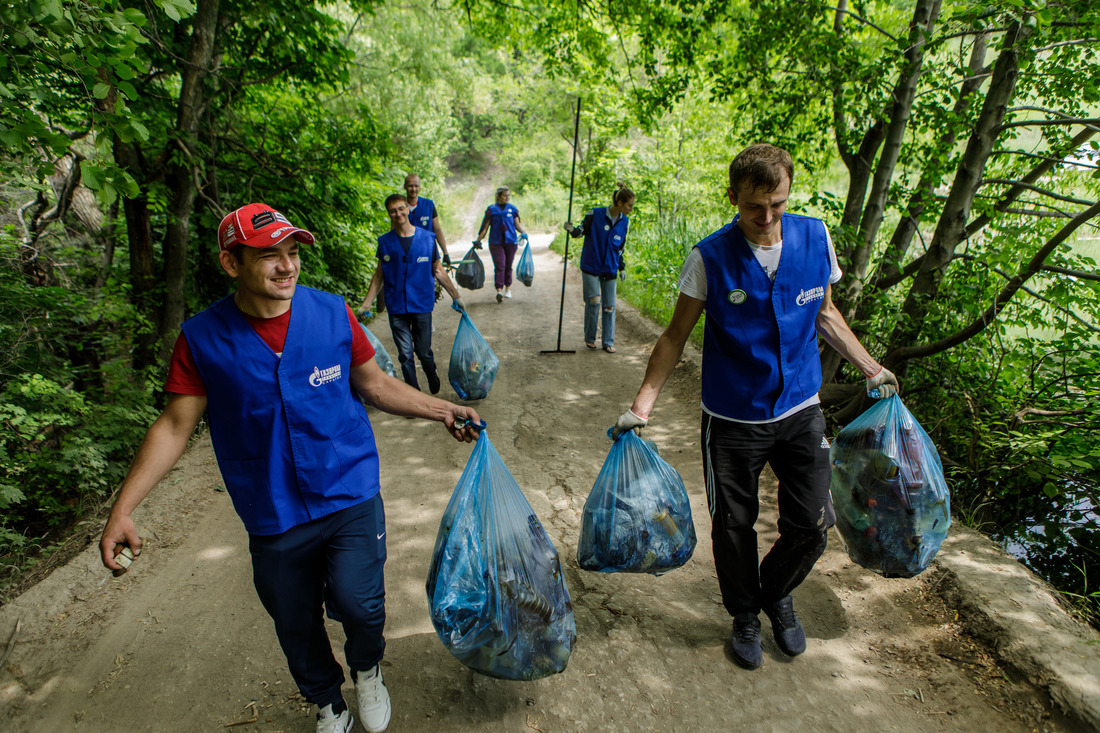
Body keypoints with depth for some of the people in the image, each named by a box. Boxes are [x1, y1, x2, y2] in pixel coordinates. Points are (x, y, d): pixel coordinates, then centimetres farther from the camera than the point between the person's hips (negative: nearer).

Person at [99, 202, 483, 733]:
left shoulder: (333, 313, -7)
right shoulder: (202, 339, -9)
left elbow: (374, 384, 5)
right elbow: (175, 425, -3)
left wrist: (441, 410, 0)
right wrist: (123, 508, -9)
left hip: (350, 496, -1)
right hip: (273, 517, 1)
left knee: (357, 602, -15)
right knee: (296, 628, 16)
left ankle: (366, 669, 22)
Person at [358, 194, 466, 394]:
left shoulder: (427, 238, 1)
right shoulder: (385, 242, 3)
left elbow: (439, 271, 8)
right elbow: (379, 276, 9)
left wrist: (457, 297, 9)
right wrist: (366, 305, 6)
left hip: (422, 305, -1)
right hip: (396, 308, 1)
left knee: (424, 351, 8)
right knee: (405, 355, 2)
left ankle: (433, 375, 40)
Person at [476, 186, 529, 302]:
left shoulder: (512, 209, 10)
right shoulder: (491, 210, 4)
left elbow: (517, 224, 9)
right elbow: (485, 226, 7)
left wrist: (523, 232, -10)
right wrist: (478, 240, 5)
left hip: (510, 241, 2)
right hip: (495, 242, -2)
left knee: (508, 265, 8)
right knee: (499, 265, -13)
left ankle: (508, 288, 24)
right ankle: (499, 290, -21)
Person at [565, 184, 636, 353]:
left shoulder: (625, 222, 3)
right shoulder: (595, 214, -11)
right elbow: (582, 230, -1)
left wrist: (622, 267, 16)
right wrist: (572, 230, -22)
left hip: (610, 269, 4)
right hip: (591, 266, -4)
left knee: (609, 306, 2)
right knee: (593, 301, -8)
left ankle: (608, 342, 14)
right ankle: (589, 338, 12)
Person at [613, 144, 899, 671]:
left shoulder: (815, 238, -4)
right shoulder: (711, 257, -14)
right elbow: (676, 336, -7)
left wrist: (868, 367, 10)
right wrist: (642, 404, -13)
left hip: (799, 411, 3)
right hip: (733, 419, -2)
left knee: (812, 524, 7)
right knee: (733, 527, 9)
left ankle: (777, 593, 40)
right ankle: (745, 615, 38)